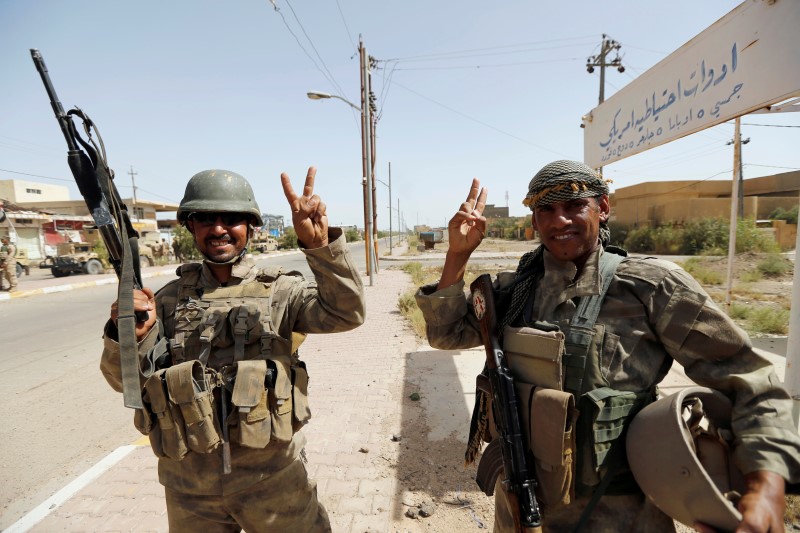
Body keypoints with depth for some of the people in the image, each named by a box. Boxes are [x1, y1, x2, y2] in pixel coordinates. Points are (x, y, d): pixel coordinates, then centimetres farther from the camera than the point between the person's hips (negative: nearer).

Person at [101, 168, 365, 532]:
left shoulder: (279, 291, -7)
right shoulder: (170, 299, 2)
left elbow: (345, 312, -21)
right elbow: (126, 380, 2)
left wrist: (318, 242, -34)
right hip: (188, 485, 3)